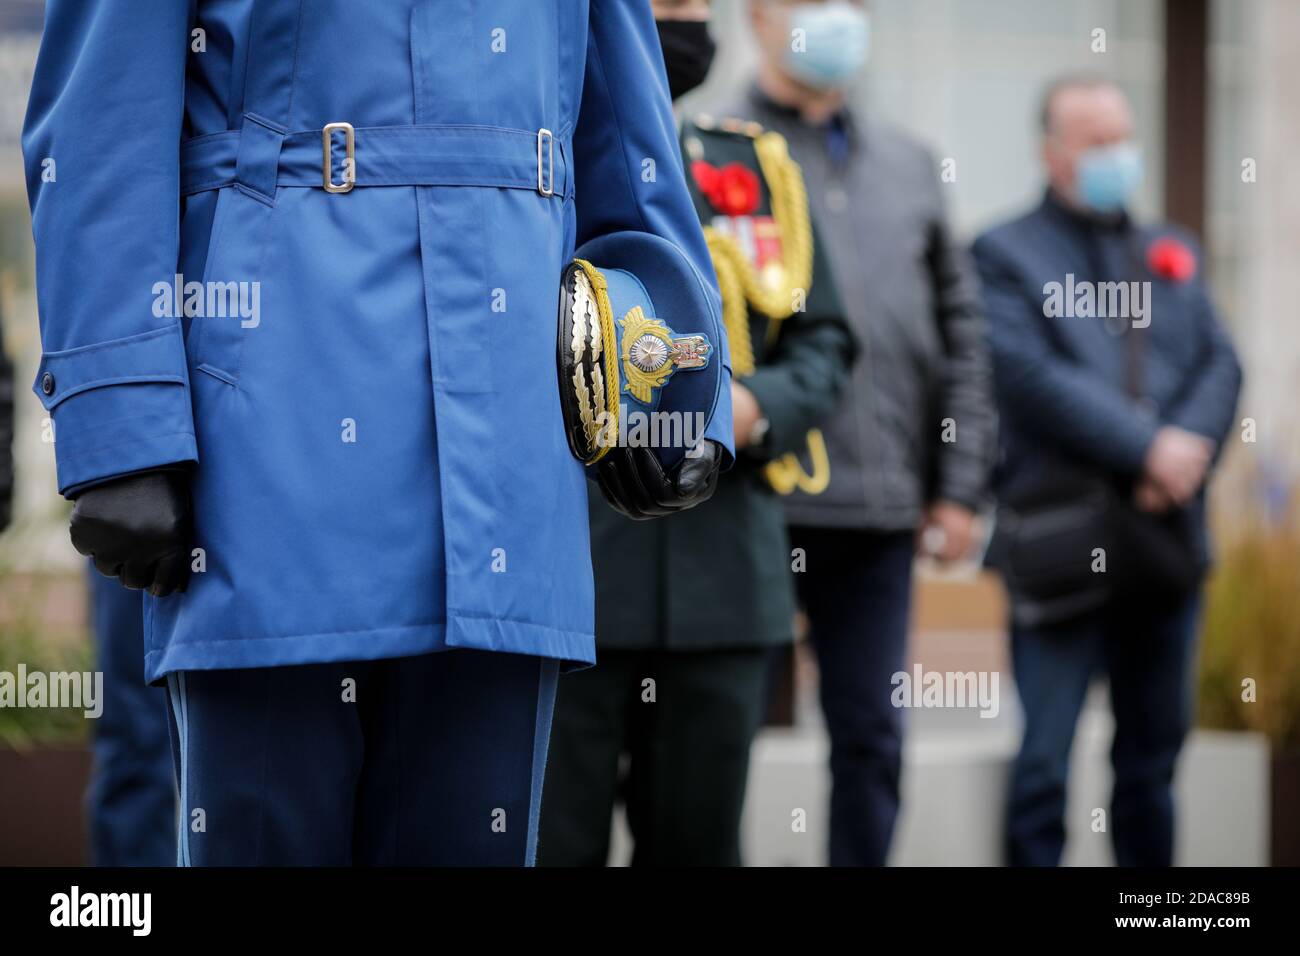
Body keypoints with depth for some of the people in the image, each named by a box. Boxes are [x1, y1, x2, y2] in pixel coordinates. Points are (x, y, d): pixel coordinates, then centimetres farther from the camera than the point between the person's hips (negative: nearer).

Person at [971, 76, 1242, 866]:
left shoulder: (1173, 253, 19)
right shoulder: (1007, 255, 3)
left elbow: (1221, 364, 9)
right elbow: (1031, 375, -11)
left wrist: (1190, 449, -11)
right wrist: (1147, 447, -16)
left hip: (1167, 532, 5)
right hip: (1064, 536, -5)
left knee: (1154, 757, 12)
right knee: (1044, 765, -6)